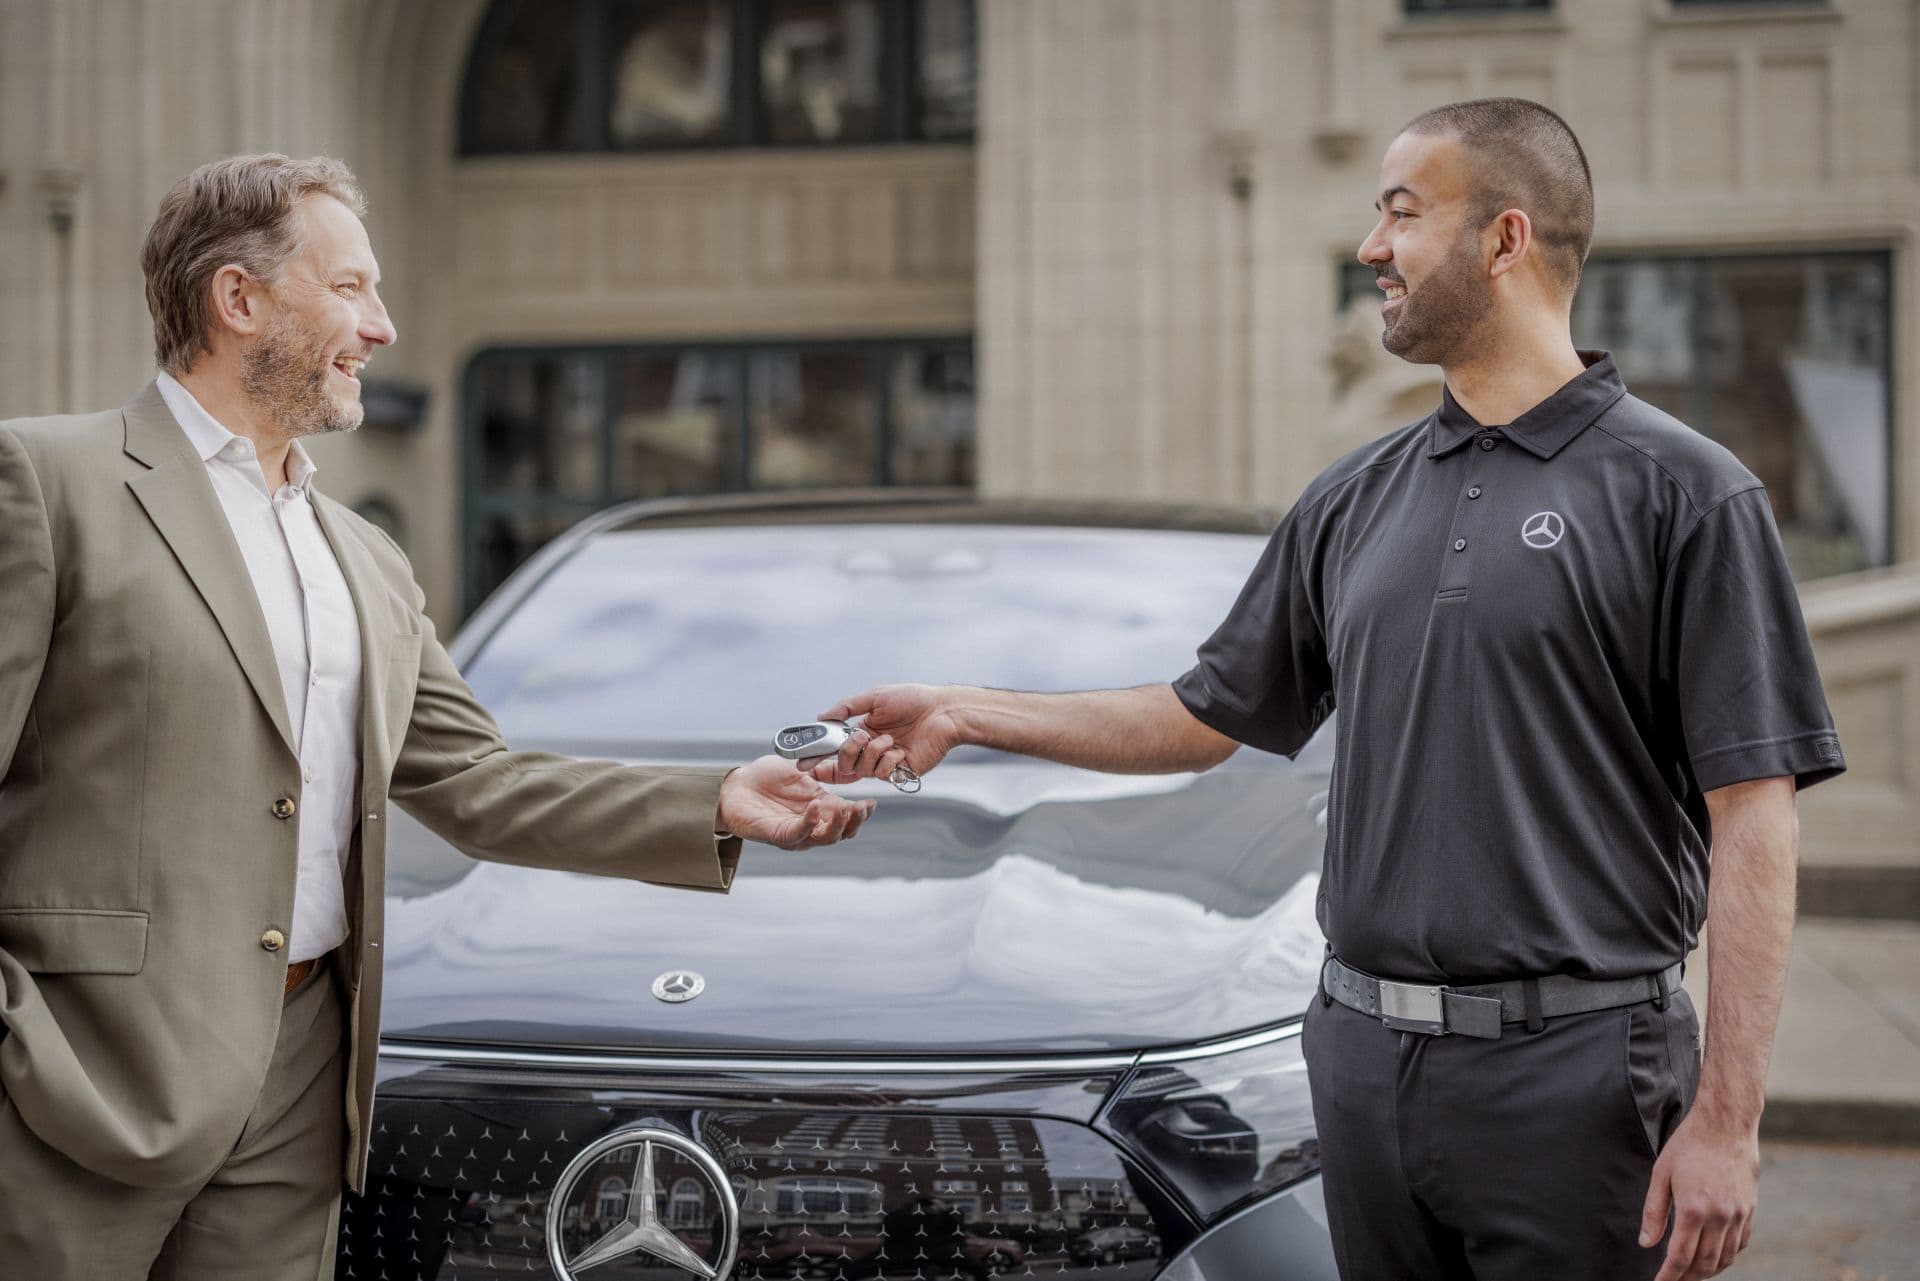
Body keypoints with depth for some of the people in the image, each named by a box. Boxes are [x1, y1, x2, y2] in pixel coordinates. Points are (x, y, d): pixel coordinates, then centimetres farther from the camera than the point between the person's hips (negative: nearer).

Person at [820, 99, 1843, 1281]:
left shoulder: (1680, 491, -7)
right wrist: (968, 715, 15)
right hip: (1367, 1057, 6)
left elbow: (1755, 817, -10)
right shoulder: (1357, 501, 12)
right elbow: (1210, 715, 21)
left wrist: (1725, 1120, -15)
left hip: (1577, 1067, -5)